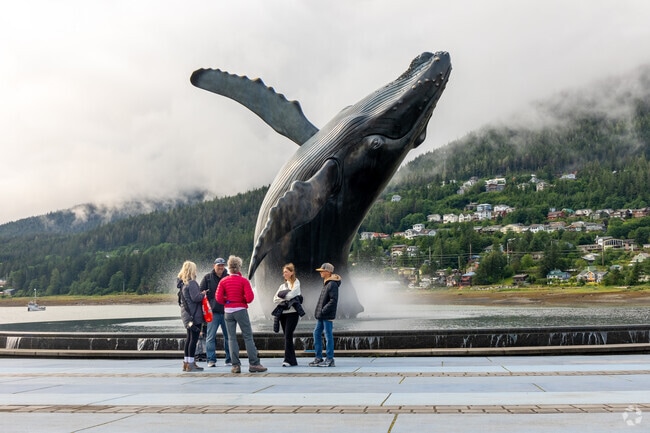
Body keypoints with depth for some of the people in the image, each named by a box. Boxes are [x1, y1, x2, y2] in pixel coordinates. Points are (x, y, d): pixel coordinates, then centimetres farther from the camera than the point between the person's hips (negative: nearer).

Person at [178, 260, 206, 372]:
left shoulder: (183, 283, 14)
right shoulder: (192, 283, -15)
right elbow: (195, 298, -20)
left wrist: (200, 293, 13)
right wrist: (203, 294, -3)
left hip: (186, 313, 10)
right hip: (194, 314, -10)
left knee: (189, 338, 15)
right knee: (194, 338, -6)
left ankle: (186, 362, 20)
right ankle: (190, 364, -5)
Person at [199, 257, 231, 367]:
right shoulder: (207, 277, 4)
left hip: (226, 311, 2)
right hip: (213, 312, -2)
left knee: (229, 336, 6)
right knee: (210, 337, -3)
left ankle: (230, 359, 15)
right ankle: (211, 359, 3)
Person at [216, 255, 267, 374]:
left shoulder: (223, 281, 1)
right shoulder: (243, 281, -6)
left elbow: (219, 298, -5)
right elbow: (250, 297, -13)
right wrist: (243, 300, 8)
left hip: (228, 311, 3)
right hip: (241, 310, -3)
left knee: (232, 338, 7)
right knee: (248, 337, 1)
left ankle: (236, 365, 3)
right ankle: (254, 364, -2)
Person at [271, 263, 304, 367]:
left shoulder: (296, 283, 0)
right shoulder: (283, 286, 17)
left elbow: (291, 295, -16)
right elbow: (275, 299, 6)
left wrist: (281, 296, 0)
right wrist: (285, 299, -8)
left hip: (292, 312, -6)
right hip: (283, 312, 6)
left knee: (288, 336, -13)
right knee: (287, 336, 6)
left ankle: (289, 360, -12)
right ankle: (292, 360, 11)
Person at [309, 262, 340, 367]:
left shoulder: (332, 284, -14)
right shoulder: (326, 283, 16)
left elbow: (333, 300, -20)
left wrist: (323, 311, -21)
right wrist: (318, 312, 13)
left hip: (328, 316, -10)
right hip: (321, 316, 10)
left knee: (328, 336, -4)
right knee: (317, 333, 12)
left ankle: (329, 359, 3)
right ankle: (318, 358, 19)